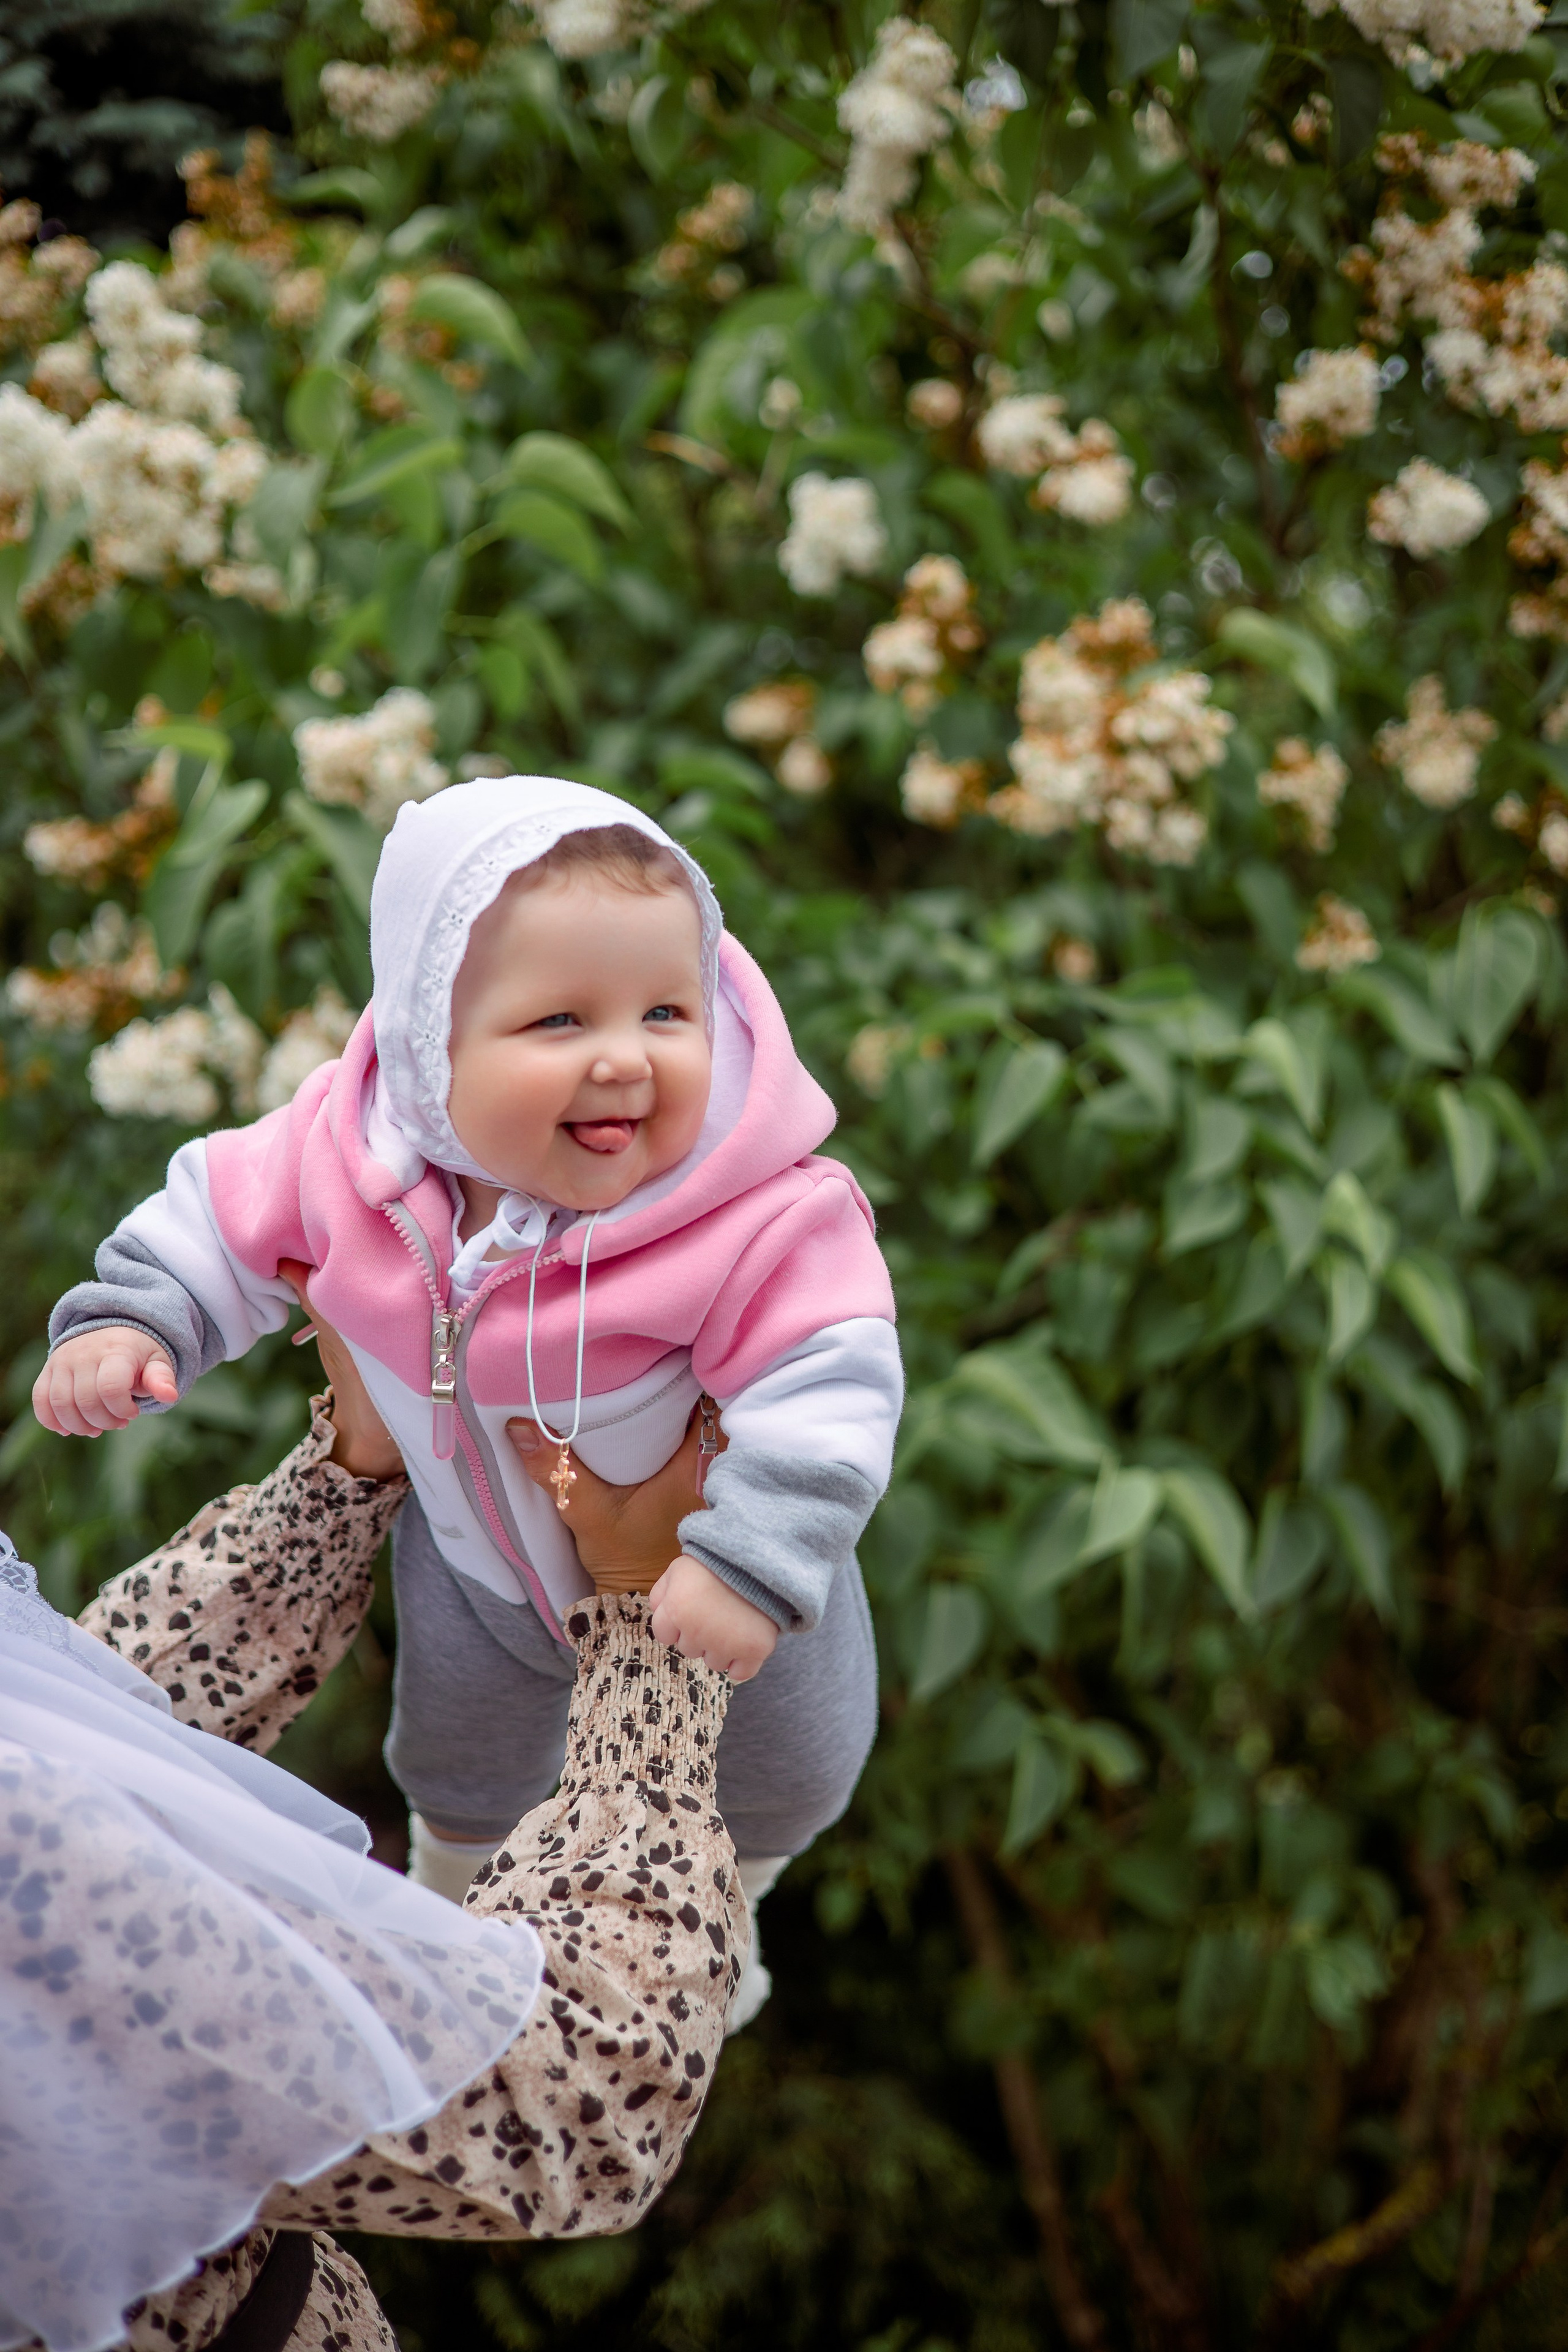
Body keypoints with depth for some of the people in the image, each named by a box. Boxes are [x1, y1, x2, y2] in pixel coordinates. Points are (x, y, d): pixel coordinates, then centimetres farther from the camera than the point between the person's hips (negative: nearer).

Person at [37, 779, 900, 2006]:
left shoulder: (762, 1224, -42)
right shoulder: (352, 1156, -29)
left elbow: (827, 1389, -40)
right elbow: (229, 1214, -10)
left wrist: (750, 1565, -49)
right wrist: (129, 1318, -20)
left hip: (719, 1570, -2)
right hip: (483, 1567, 3)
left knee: (784, 1778, 25)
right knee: (461, 1769, 31)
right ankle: (456, 1910, 68)